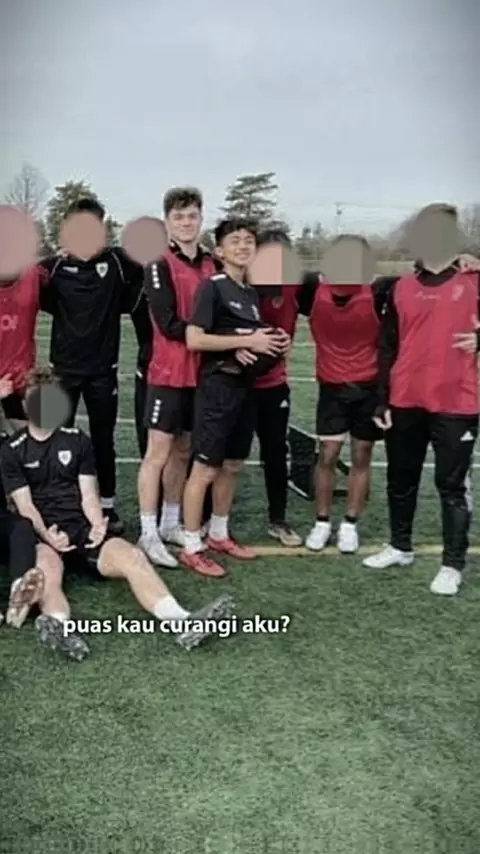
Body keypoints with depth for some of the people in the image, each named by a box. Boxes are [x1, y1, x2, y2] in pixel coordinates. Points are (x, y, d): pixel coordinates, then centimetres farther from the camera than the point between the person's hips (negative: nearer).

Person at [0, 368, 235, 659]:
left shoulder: (77, 440, 15)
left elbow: (88, 494, 8)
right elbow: (25, 505, -2)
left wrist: (98, 524, -13)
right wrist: (46, 534, -21)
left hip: (81, 528, 2)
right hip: (40, 535, -2)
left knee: (132, 556, -26)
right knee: (46, 573, -37)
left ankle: (183, 622, -48)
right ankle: (58, 628, -69)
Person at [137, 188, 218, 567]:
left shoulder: (212, 265, 10)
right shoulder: (160, 266, -8)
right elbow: (170, 325, -16)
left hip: (202, 372, 6)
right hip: (170, 373, -6)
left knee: (183, 451, 13)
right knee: (159, 452, -3)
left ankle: (171, 524, 25)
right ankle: (149, 534, 3)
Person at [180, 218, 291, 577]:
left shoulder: (252, 292, 14)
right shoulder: (213, 287, -9)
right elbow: (194, 339, -18)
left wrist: (275, 343, 4)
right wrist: (246, 342, -18)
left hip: (246, 385, 8)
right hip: (219, 384, -8)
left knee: (232, 465, 15)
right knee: (206, 468, -4)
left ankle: (219, 534, 28)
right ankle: (192, 547, 4)